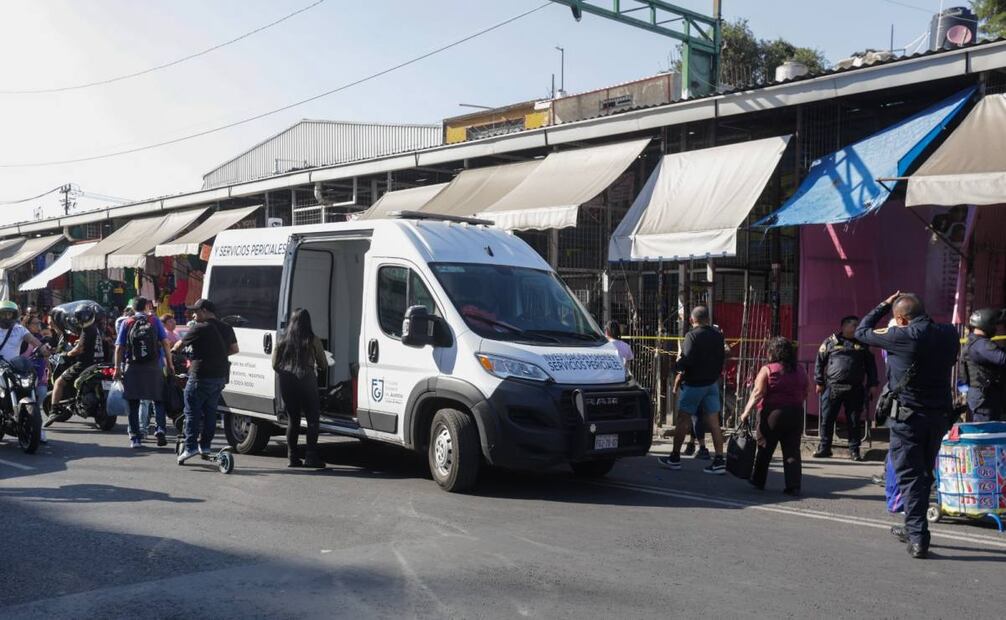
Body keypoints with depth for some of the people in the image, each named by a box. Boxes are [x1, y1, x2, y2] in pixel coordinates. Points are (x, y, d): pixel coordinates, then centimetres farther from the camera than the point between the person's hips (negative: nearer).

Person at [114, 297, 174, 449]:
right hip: (153, 368, 0)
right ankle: (160, 430, -2)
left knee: (133, 405, 5)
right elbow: (165, 342, 0)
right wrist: (169, 364, 4)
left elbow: (119, 347, -1)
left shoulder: (126, 323, 5)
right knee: (158, 401, 12)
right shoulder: (154, 321, 5)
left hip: (132, 368, 0)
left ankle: (135, 438, 3)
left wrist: (117, 368, 3)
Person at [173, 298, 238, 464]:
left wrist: (171, 351, 23)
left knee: (192, 411, -1)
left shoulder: (199, 328, -10)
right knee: (210, 411, 14)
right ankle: (205, 445, 17)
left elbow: (180, 344, 2)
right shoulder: (226, 328, 10)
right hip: (221, 376, 7)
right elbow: (234, 349, 18)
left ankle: (190, 447, -5)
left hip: (201, 376, -7)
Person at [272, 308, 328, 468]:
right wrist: (316, 368, 23)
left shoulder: (283, 339, 8)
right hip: (306, 381, -4)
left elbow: (275, 364, 10)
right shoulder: (313, 340, -2)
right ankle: (310, 457, -4)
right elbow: (323, 366, 2)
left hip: (286, 382, 4)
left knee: (292, 419, 12)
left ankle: (292, 457, 11)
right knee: (312, 419, 3)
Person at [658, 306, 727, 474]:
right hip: (712, 383, 6)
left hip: (694, 384, -6)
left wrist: (679, 361, -3)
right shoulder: (717, 335, 5)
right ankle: (719, 461, 0)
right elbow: (722, 358, 11)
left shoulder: (692, 335, -15)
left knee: (683, 419, 7)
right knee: (714, 422, 4)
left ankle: (675, 458, 15)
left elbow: (687, 360, -24)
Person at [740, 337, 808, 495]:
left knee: (764, 449, 10)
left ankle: (758, 481, 21)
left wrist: (746, 411, -12)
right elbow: (804, 395, 10)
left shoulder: (767, 370, -7)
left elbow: (758, 393, -14)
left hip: (772, 413, -4)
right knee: (792, 450, 4)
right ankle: (793, 486, -2)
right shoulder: (800, 372, 8)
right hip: (795, 415, 4)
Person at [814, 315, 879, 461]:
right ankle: (824, 448, 10)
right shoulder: (830, 342, 6)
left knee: (854, 421, 4)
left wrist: (873, 385, 7)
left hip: (855, 390, 2)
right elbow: (820, 362, 7)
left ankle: (854, 450, 13)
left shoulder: (861, 344, 14)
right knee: (827, 419, 0)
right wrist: (819, 382, 2)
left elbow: (871, 365, 15)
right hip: (832, 387, -2)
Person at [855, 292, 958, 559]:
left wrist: (884, 305, 10)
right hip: (940, 414, 6)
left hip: (908, 414, -5)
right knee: (925, 474, 17)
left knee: (910, 477, 0)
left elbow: (862, 332, -4)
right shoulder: (949, 334, 0)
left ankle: (918, 539, -4)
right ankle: (913, 530, 30)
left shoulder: (903, 336, -16)